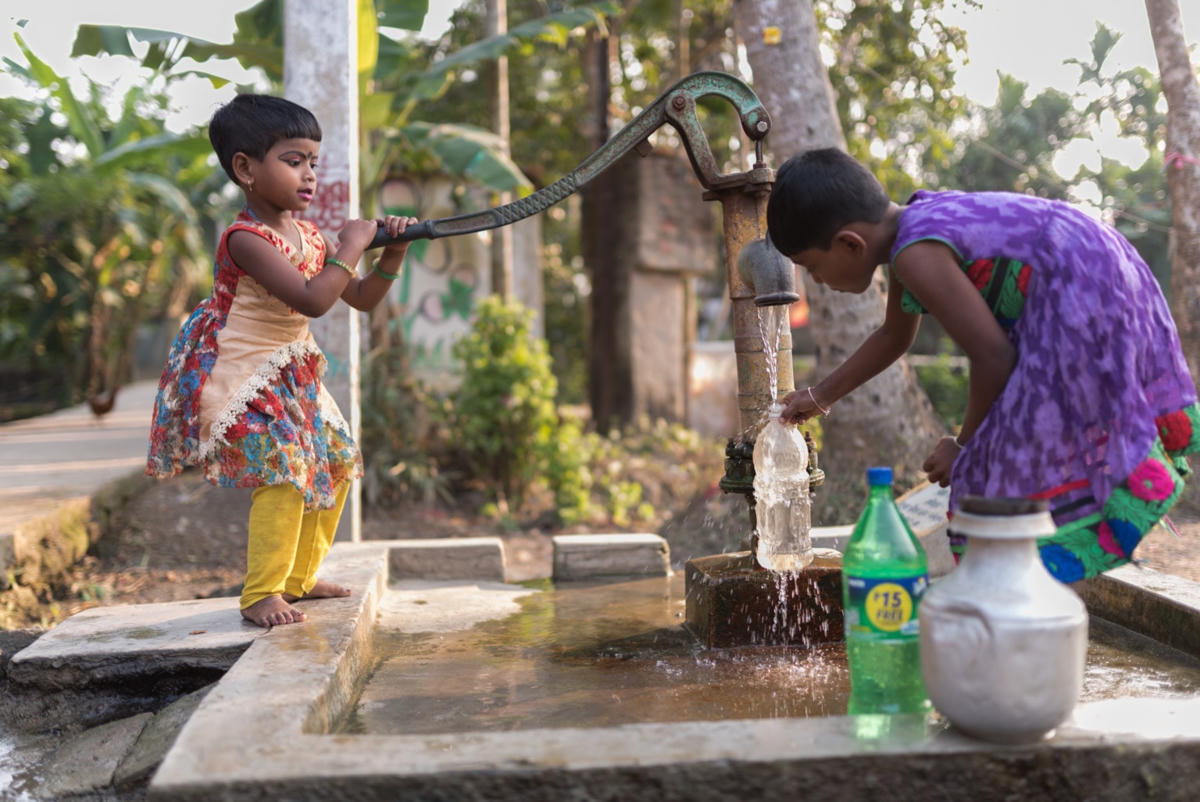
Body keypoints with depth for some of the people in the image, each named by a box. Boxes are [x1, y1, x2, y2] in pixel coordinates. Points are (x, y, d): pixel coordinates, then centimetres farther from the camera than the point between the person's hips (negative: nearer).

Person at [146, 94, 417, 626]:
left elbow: (361, 298, 11)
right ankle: (261, 593, -8)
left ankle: (298, 578, 28)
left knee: (337, 462, 13)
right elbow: (313, 300, -34)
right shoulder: (246, 238, -22)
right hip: (237, 375, -9)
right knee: (284, 468, -21)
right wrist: (350, 247, -23)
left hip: (289, 374, 9)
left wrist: (392, 255, -4)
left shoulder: (309, 236, 5)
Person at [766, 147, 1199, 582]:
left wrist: (965, 445, -2)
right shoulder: (911, 222, 12)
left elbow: (993, 355, -18)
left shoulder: (917, 254, -19)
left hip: (1082, 299, -11)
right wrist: (820, 395, 38)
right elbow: (894, 336, 28)